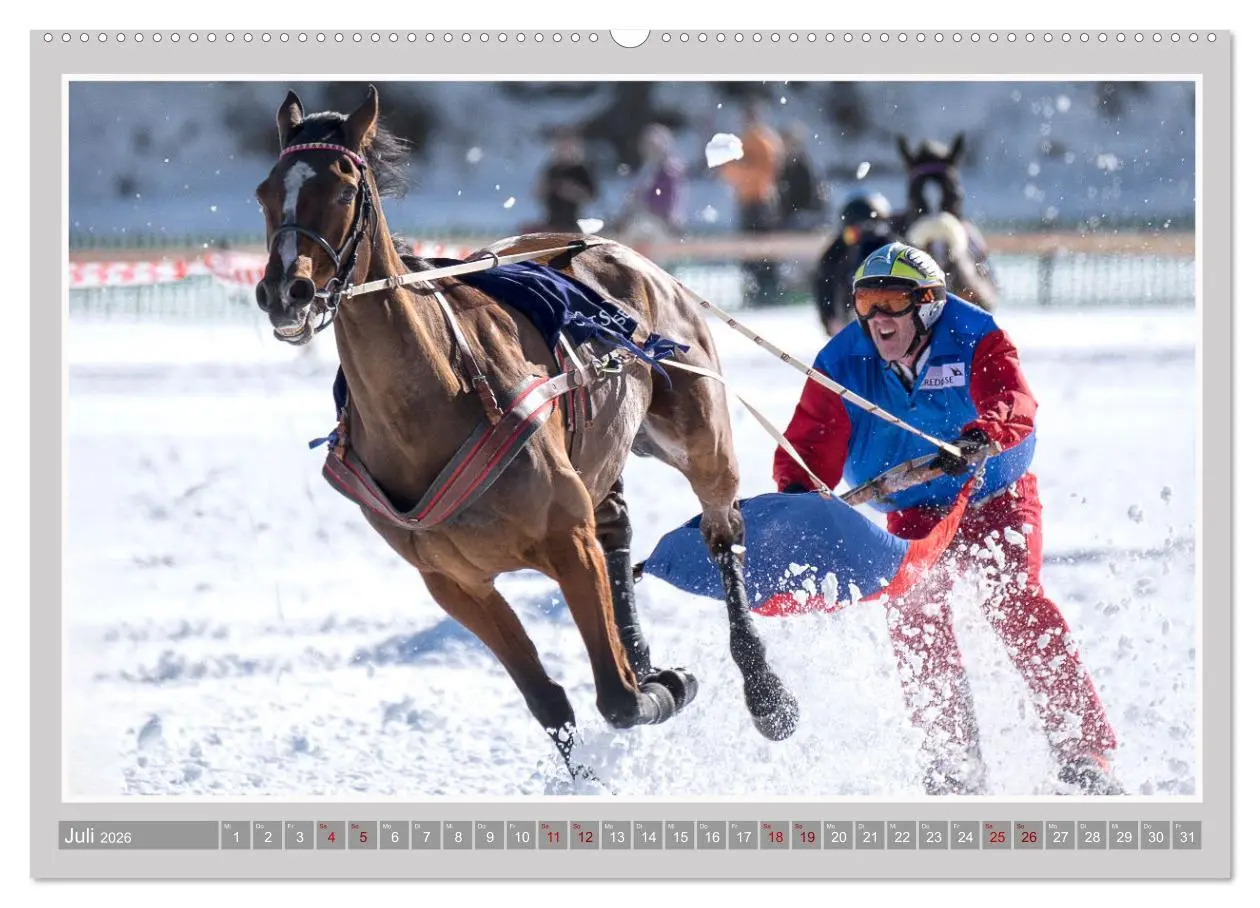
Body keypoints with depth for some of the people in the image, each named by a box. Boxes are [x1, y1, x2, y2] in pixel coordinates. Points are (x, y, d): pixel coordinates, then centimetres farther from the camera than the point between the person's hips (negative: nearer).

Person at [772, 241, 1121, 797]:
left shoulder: (975, 340, -17)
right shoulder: (842, 366, -8)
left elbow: (1015, 404, -35)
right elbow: (811, 444, -11)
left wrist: (981, 436, -58)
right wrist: (796, 492, -35)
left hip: (997, 501, -3)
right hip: (916, 517, 3)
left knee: (1017, 606, -23)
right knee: (914, 615, -19)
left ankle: (1084, 752, -21)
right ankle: (954, 767, -11)